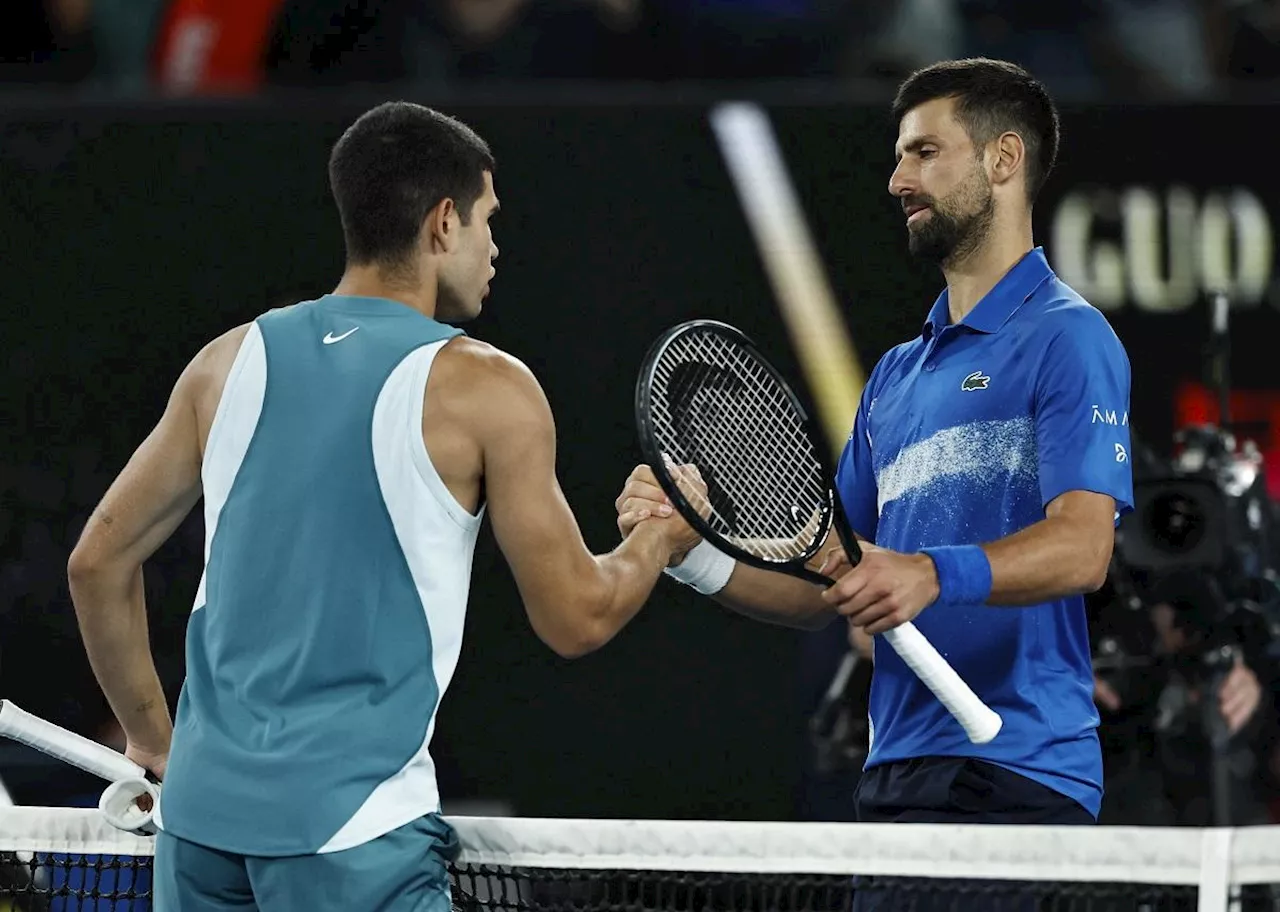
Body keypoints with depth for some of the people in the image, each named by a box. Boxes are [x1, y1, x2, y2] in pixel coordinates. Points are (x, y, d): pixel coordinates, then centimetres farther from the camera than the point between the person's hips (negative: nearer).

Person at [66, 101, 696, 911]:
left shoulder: (232, 361, 9)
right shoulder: (484, 389, -5)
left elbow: (99, 561, 14)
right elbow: (577, 618, -1)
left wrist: (152, 737, 23)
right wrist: (667, 535, 18)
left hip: (201, 810, 6)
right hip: (351, 831, -5)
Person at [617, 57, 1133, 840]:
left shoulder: (1067, 337, -3)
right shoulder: (899, 374, 22)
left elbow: (1082, 547, -17)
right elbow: (819, 590, 19)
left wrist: (931, 575, -32)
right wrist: (694, 553, 2)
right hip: (897, 773, 8)